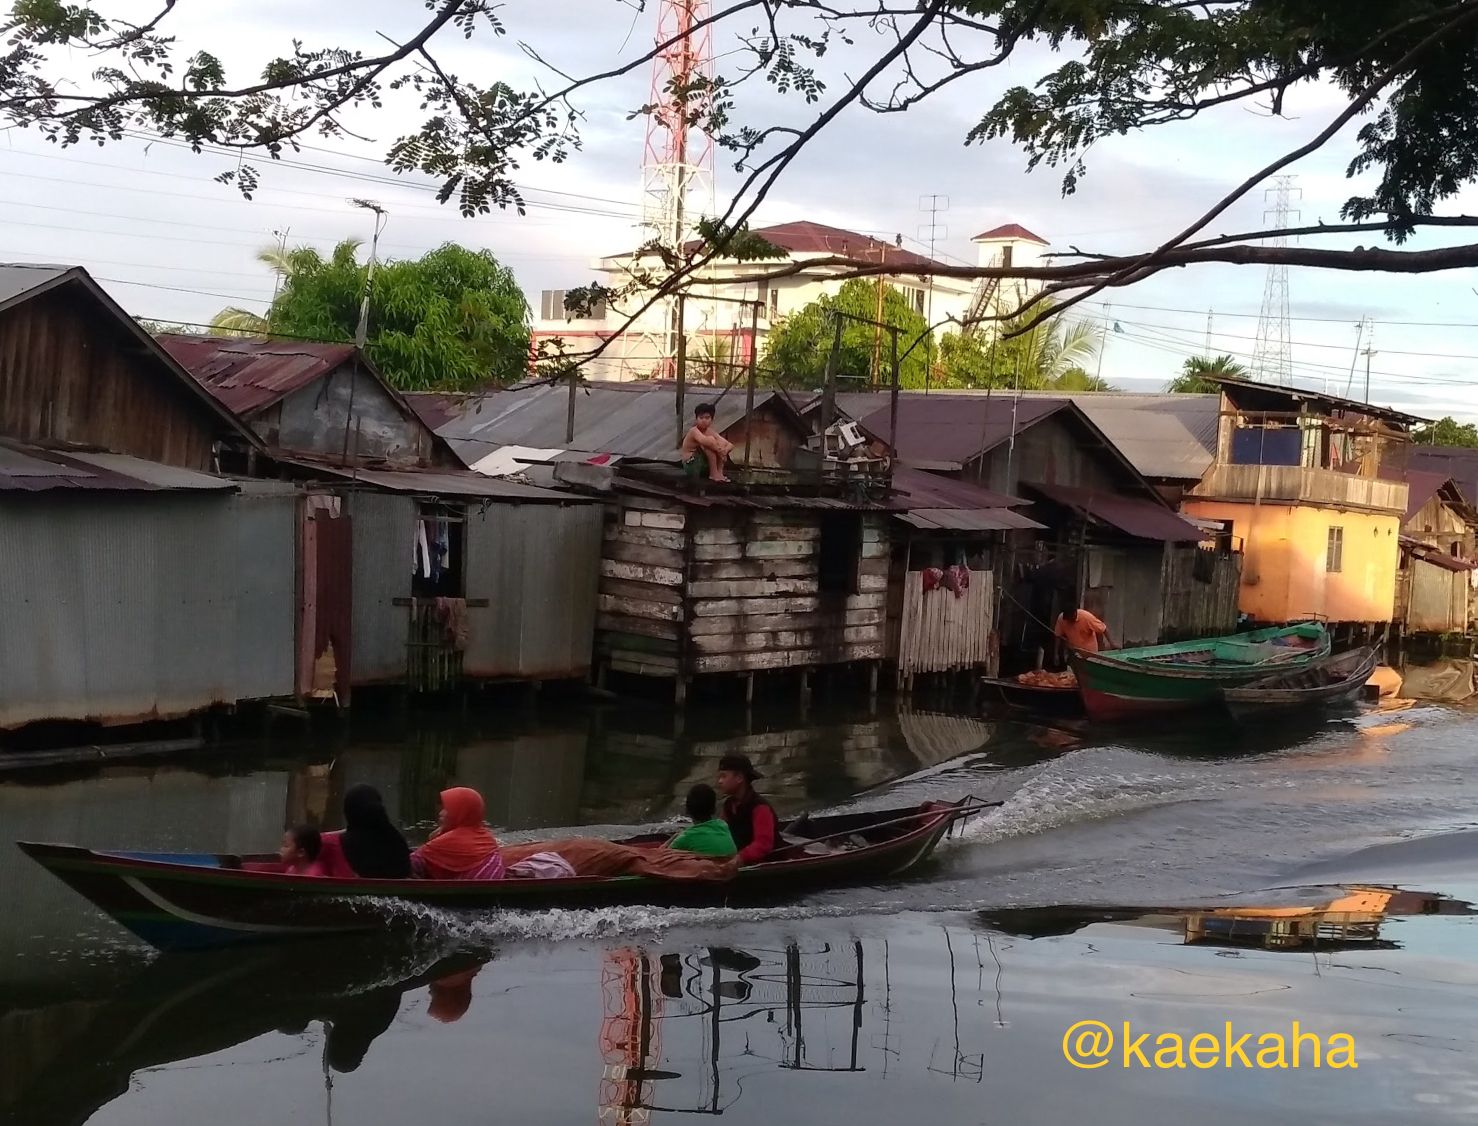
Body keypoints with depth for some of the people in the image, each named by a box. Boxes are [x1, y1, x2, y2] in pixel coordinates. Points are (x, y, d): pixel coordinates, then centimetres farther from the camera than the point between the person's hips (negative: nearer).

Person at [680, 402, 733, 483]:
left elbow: (730, 445, -5)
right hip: (691, 465, -7)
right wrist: (718, 448, -29)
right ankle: (714, 474, -23)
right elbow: (705, 441, -40)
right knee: (710, 442, -25)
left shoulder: (710, 432, 2)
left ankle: (719, 472, -13)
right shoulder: (694, 431, -17)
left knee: (721, 443, -7)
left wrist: (725, 450, -26)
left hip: (705, 464, 7)